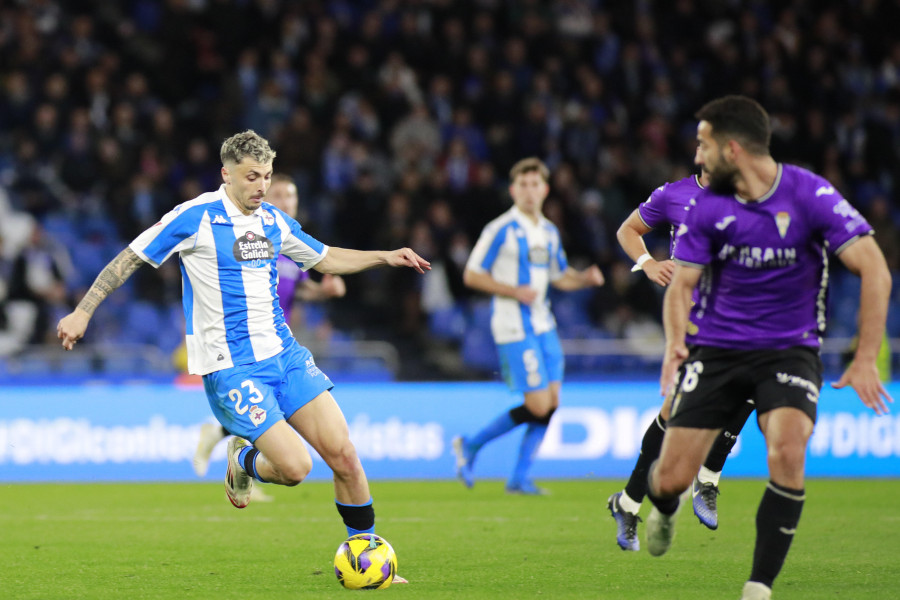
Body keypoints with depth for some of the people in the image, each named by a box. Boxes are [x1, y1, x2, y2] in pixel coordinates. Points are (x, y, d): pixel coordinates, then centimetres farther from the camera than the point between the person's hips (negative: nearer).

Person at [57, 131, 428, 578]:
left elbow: (325, 259, 25)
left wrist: (385, 257, 13)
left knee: (343, 452, -5)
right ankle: (243, 460, 19)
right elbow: (129, 259, -2)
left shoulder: (272, 220, 10)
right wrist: (82, 311, -6)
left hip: (283, 353, 6)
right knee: (294, 467, -16)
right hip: (230, 368, -6)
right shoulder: (195, 218, -9)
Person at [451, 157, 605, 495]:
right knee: (538, 406, -11)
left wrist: (586, 278, 4)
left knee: (551, 402, 3)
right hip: (514, 326, -8)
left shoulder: (549, 232, 13)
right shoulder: (501, 230, -10)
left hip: (542, 324, 8)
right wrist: (513, 291, -18)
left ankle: (519, 479, 11)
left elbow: (560, 276, 24)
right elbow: (471, 275, -8)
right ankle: (470, 446, 5)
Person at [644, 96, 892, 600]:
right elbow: (682, 283, 6)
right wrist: (676, 340, -14)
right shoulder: (708, 208, -3)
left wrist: (866, 360, -17)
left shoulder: (811, 195, -13)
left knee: (787, 451, -30)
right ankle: (664, 510, 36)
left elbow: (875, 270, -13)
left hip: (790, 349, -2)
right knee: (672, 478, -5)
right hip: (716, 348, 2)